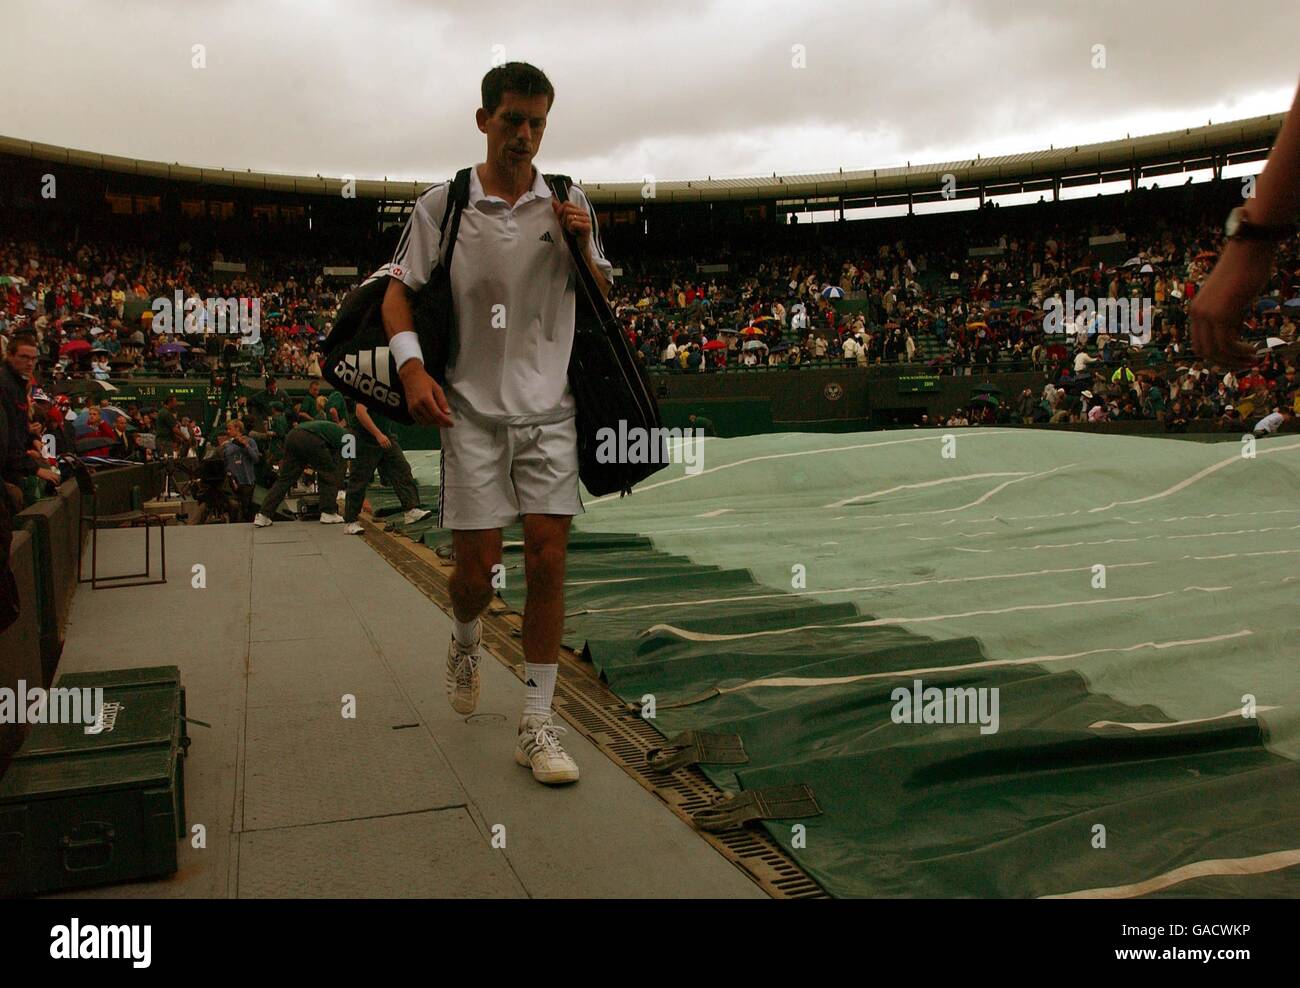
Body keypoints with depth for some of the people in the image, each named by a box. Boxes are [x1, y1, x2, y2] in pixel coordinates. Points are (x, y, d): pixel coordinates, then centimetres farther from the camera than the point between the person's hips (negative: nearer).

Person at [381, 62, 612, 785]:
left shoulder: (570, 203, 7)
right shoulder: (442, 205, 2)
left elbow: (601, 301, 14)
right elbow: (398, 292, 5)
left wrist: (582, 248, -6)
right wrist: (412, 367, -13)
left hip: (550, 409, 1)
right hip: (472, 409, -1)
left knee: (547, 560, -5)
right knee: (478, 568, 0)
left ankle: (539, 724, 6)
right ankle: (466, 640, 37)